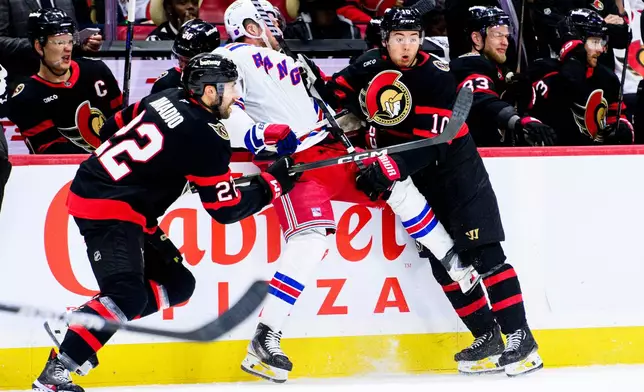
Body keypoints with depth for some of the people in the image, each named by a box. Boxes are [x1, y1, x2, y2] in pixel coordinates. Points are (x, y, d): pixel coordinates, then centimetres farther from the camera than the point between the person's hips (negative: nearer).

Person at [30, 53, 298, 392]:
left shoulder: (167, 98, 9)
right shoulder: (206, 137, -14)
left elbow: (115, 127, 20)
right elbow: (226, 209, -7)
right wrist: (273, 183, 4)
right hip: (108, 210, -10)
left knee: (177, 284, 11)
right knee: (129, 296, -25)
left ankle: (74, 324, 8)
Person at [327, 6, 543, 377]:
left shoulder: (437, 76, -20)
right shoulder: (369, 67, -5)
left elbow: (431, 143, -27)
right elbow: (338, 90, 13)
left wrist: (392, 169, -39)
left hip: (453, 165, -5)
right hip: (410, 174, 5)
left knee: (482, 252, -12)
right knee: (440, 259, 0)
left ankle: (520, 337, -14)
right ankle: (487, 337, 5)